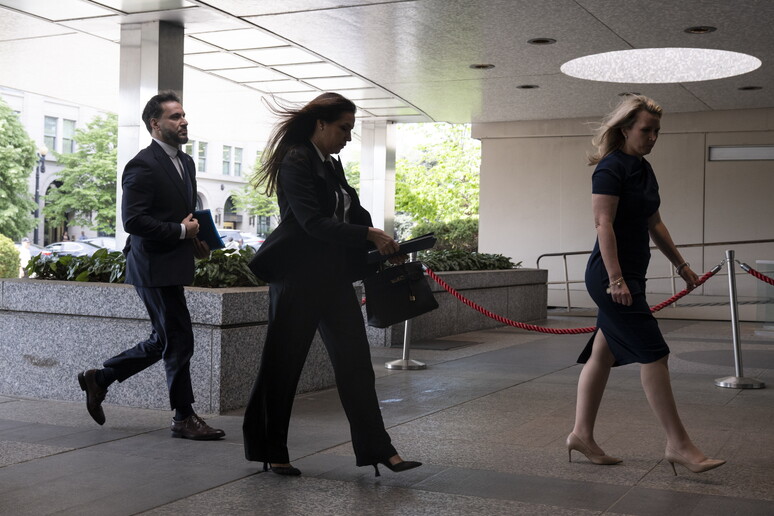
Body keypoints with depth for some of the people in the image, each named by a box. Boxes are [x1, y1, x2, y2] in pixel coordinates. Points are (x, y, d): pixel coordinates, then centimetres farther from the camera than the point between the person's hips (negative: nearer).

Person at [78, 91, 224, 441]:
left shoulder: (185, 162, 16)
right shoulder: (143, 166, -14)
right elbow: (133, 220, -22)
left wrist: (195, 239, 7)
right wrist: (181, 231, -17)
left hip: (173, 265, 10)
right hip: (155, 267, -10)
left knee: (164, 341, 16)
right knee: (179, 340, -3)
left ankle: (99, 378, 30)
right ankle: (184, 418, 9)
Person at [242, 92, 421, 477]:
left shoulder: (331, 165, 15)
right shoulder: (296, 162, -12)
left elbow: (352, 212, 16)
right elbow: (313, 222, -21)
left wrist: (384, 244, 1)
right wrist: (369, 235, -23)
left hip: (333, 278, 8)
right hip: (298, 277, -8)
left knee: (355, 361, 4)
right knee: (283, 364, 4)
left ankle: (377, 449, 7)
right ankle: (272, 453, 18)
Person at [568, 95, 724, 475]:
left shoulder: (644, 170, 16)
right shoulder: (611, 169, -12)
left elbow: (654, 224, 23)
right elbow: (604, 224, -19)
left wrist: (681, 265, 25)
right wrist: (616, 279, -25)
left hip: (629, 276, 9)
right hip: (611, 275, -9)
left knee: (602, 354, 11)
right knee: (653, 354, -8)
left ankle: (581, 434, 18)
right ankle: (678, 445, -2)